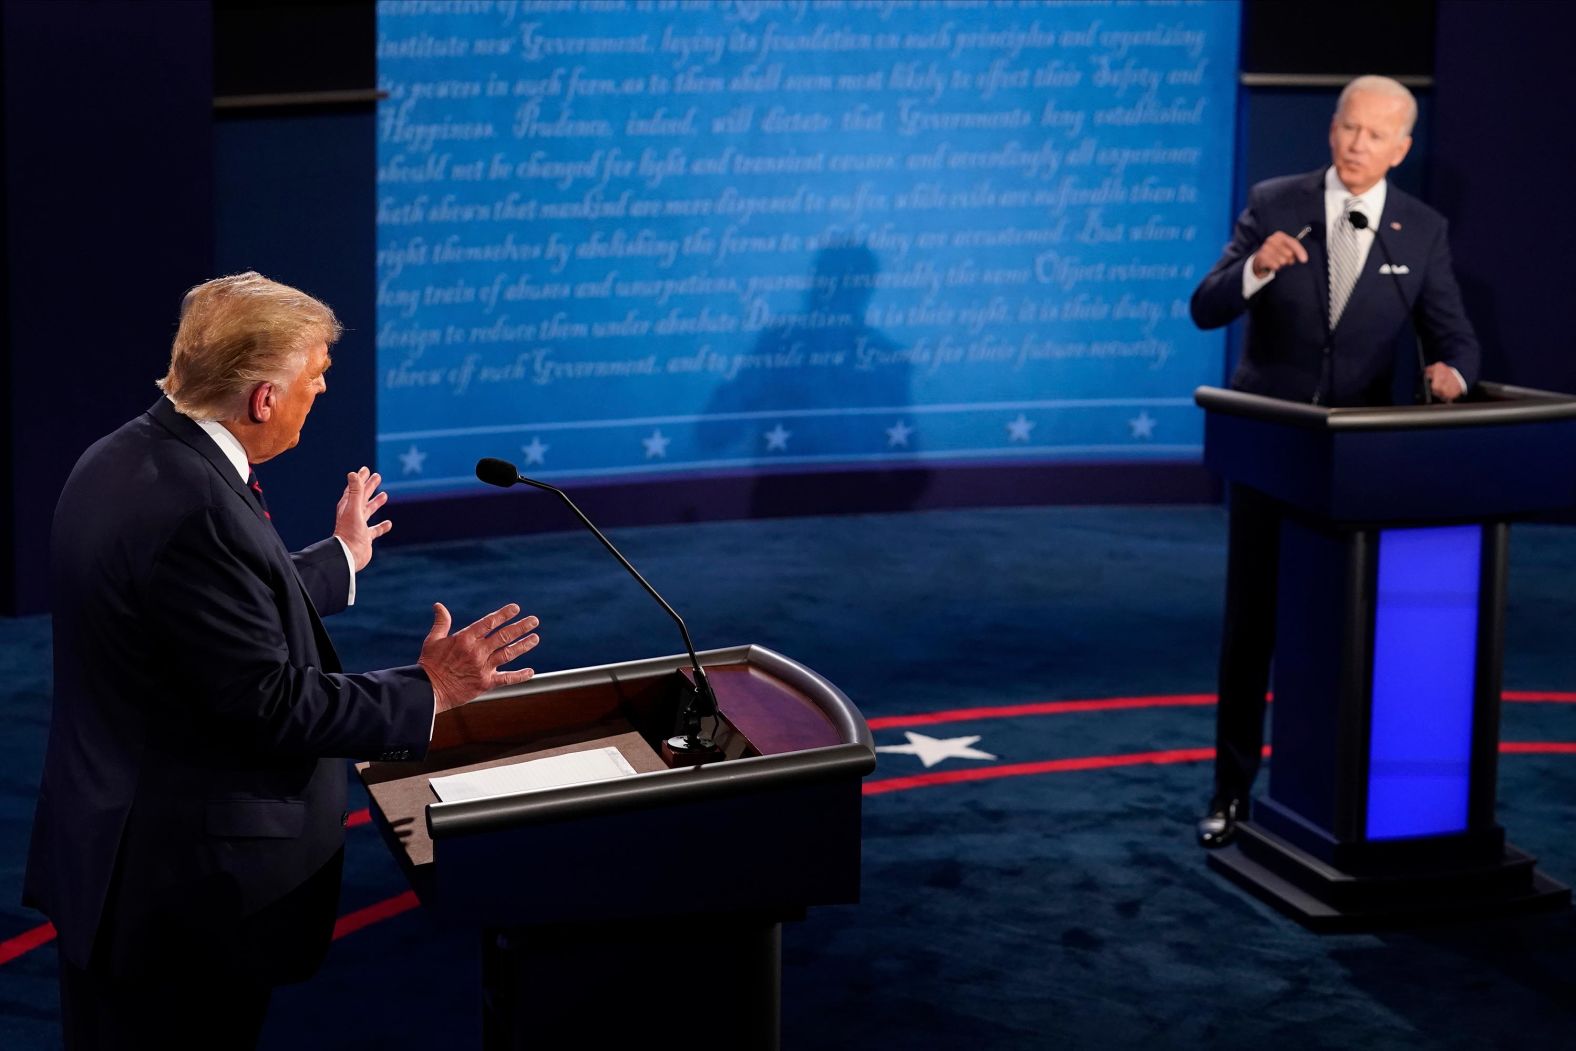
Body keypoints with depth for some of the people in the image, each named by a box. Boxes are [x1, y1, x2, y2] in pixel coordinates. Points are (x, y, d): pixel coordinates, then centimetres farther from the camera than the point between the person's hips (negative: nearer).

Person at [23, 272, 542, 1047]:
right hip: (187, 885, -10)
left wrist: (339, 558, 31)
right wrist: (427, 691, -16)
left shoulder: (123, 461, 5)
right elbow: (265, 701, -24)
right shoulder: (193, 508, -26)